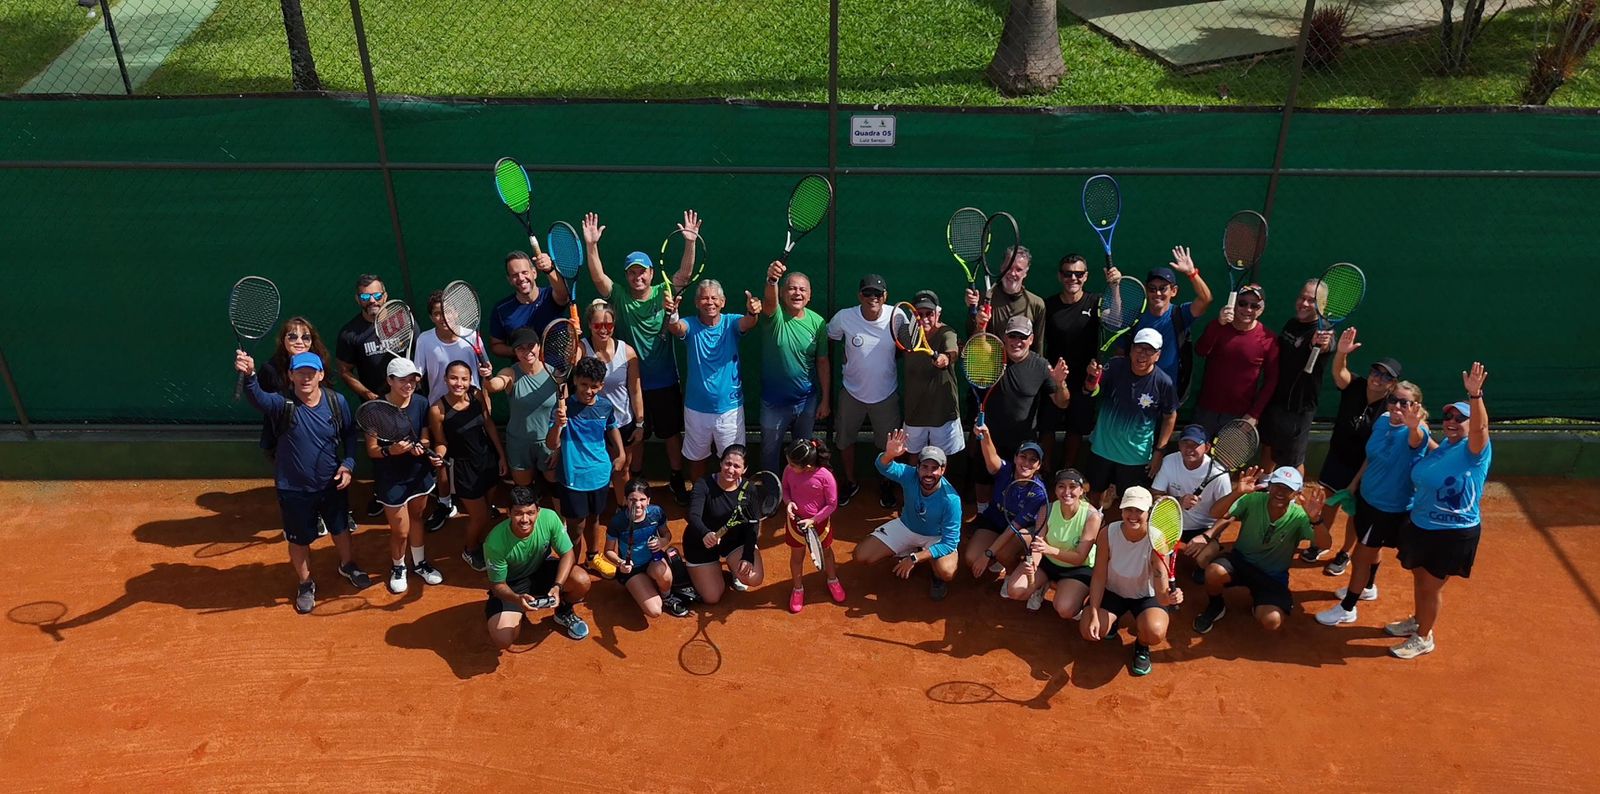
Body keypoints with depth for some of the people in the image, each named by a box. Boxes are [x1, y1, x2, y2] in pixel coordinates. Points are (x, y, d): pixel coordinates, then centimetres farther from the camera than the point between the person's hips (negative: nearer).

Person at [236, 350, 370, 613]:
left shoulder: (337, 401, -12)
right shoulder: (283, 404, -22)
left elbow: (350, 434, 4)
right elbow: (258, 398, -45)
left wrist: (348, 464, -9)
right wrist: (249, 375, -65)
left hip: (333, 484, 3)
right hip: (294, 489, -3)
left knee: (340, 528, 24)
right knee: (299, 539, 14)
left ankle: (348, 566, 53)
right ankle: (306, 584, 39)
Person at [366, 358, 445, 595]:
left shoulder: (421, 404, -9)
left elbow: (425, 438, 0)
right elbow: (371, 450, -15)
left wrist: (420, 447, -22)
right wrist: (391, 450, -35)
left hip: (419, 473, 4)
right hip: (391, 479, -4)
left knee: (416, 518, 22)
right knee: (400, 530, 5)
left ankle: (420, 562, 44)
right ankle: (397, 567, 35)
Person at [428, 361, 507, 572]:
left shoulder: (479, 396, -12)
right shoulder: (437, 410, -20)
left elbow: (490, 426, -1)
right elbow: (441, 443, -8)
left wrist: (502, 456, 2)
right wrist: (438, 456, -29)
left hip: (489, 459, 3)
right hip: (463, 467, -3)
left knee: (486, 511, 15)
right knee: (479, 516, 8)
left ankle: (482, 546, 43)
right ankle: (469, 551, 38)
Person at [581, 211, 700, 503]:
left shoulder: (664, 293, -6)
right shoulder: (619, 297, -6)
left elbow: (685, 273, -19)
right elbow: (598, 276, -20)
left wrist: (690, 242, -35)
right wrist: (591, 245, -35)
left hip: (665, 382, 0)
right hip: (632, 383, 0)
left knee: (673, 433, 12)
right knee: (635, 436, 14)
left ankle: (677, 480, 30)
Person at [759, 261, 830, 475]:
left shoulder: (817, 322, -9)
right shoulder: (775, 314, -16)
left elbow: (823, 363, -2)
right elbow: (769, 301, -41)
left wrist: (825, 400, -1)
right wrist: (771, 280, -64)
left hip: (807, 400, 2)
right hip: (774, 401, -2)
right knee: (770, 450, 14)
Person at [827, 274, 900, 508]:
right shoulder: (844, 317, -17)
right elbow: (830, 338, 3)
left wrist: (887, 357, -9)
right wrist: (846, 356, -2)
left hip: (886, 394, 0)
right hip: (852, 392, 0)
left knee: (888, 444, 14)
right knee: (845, 440, 15)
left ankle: (885, 485, 39)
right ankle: (850, 483, 39)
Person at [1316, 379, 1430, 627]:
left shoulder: (1415, 432, -26)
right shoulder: (1381, 423, -6)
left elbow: (1417, 440, -53)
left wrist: (1414, 427, -75)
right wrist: (1353, 486, 13)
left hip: (1391, 509, -7)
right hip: (1367, 497, 7)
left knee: (1363, 554, 2)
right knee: (1368, 548, 26)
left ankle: (1347, 609, 17)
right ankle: (1367, 587, 51)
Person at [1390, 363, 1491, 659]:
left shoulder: (1474, 450, -16)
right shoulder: (1439, 447, 5)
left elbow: (1480, 427, -38)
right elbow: (1418, 479, 18)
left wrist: (1475, 395, -53)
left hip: (1454, 534, -7)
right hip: (1420, 526, 7)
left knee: (1432, 585, 6)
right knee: (1419, 578, 23)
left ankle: (1424, 638, 25)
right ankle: (1418, 621, 46)